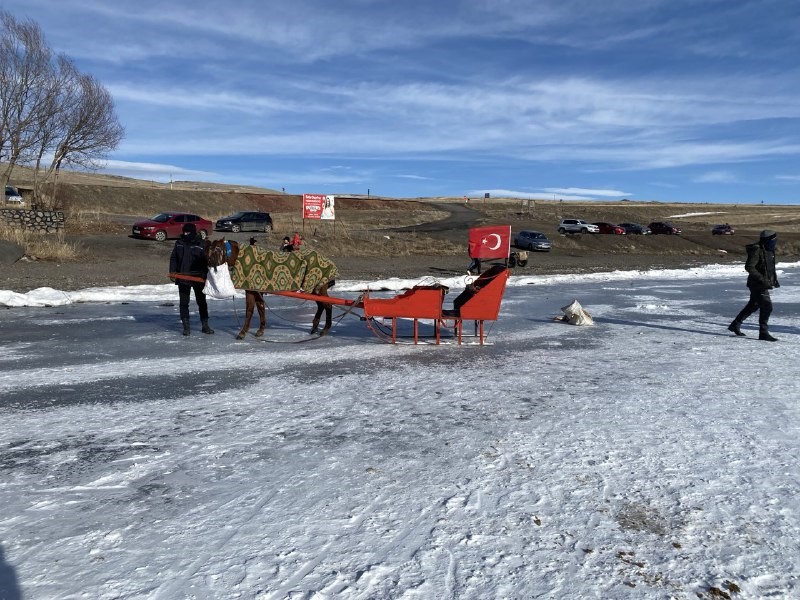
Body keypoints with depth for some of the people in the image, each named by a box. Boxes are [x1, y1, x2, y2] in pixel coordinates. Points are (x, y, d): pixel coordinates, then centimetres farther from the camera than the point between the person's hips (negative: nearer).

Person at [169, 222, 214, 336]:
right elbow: (173, 258, 10)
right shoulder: (179, 243, 4)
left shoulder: (201, 244, -4)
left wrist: (205, 275, -11)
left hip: (198, 278, -2)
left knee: (201, 301, 8)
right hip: (182, 278, 2)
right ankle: (186, 327, 14)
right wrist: (172, 272, -1)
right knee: (184, 302, 5)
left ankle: (205, 325, 19)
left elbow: (206, 261, -3)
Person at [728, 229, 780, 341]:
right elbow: (749, 267, -24)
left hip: (763, 285, 10)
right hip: (758, 285, -10)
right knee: (766, 307, -10)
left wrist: (775, 279, 14)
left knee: (753, 305, 18)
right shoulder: (756, 251, -18)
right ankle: (763, 333, -3)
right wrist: (762, 279, -26)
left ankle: (735, 325, 29)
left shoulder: (769, 250, 11)